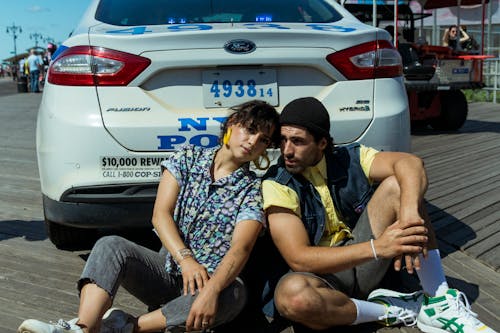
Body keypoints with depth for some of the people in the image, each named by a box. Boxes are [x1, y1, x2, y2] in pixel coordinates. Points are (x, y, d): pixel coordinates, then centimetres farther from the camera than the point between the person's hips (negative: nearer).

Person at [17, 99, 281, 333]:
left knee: (233, 295, -35)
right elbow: (160, 214, -6)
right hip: (166, 270, 2)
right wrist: (185, 259, -23)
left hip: (212, 278, -2)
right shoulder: (188, 158, 5)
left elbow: (240, 249, -17)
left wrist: (212, 289, -36)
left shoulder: (253, 190, -1)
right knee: (110, 245, -23)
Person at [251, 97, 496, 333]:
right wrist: (377, 247, -31)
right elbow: (299, 259, -23)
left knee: (395, 185, -13)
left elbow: (410, 163, -17)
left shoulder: (348, 158, -1)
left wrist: (409, 213, -38)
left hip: (362, 265, 4)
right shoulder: (277, 184, -13)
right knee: (293, 295, -41)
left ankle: (440, 303, -14)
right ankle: (393, 310, -16)